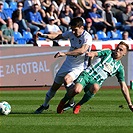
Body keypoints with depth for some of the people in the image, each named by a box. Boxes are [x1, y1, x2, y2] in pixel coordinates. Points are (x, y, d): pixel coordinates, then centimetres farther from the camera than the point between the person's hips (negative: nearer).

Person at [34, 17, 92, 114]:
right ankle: (45, 105, 32)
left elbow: (82, 50, -40)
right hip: (68, 64, 6)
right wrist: (44, 35, -7)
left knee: (66, 79, -32)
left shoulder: (87, 37, -23)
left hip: (79, 67, -6)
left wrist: (65, 54, -46)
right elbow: (57, 37, 11)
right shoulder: (71, 33, -3)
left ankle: (71, 103, -8)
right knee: (55, 86, 9)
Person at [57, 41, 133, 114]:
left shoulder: (120, 68, 12)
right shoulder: (108, 53, 12)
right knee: (77, 90, -32)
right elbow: (95, 53, -2)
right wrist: (92, 54, -30)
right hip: (87, 75, -1)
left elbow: (124, 87, 13)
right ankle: (63, 102, 0)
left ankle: (78, 106, -17)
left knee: (95, 87, -38)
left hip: (96, 82, 1)